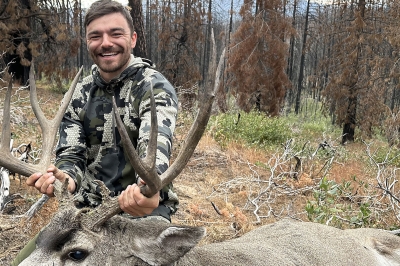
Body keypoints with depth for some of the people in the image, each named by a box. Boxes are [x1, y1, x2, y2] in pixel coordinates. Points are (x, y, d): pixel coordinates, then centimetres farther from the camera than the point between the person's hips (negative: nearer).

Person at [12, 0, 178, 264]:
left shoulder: (154, 87, -11)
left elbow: (156, 143, -30)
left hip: (143, 207, -4)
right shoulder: (81, 93, 5)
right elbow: (71, 152, 0)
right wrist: (65, 177, -26)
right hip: (88, 207, 5)